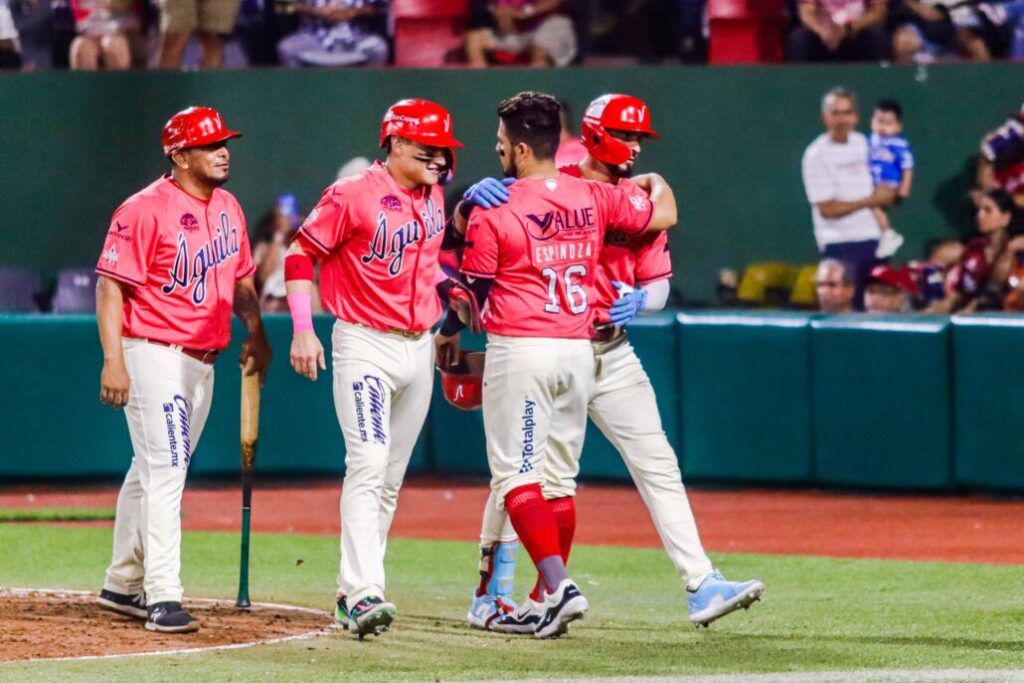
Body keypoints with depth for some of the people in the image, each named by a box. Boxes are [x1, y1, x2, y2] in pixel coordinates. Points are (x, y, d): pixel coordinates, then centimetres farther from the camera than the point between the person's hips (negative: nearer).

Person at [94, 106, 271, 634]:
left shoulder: (227, 208, 10)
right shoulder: (146, 210, -14)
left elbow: (240, 277, 22)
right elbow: (110, 286, -16)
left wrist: (256, 331, 7)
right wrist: (113, 361, -23)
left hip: (203, 362, 8)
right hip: (153, 355, -8)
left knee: (154, 471, 16)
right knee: (165, 470, -13)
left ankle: (123, 585, 27)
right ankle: (162, 598, -14)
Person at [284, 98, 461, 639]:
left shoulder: (433, 196, 9)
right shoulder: (354, 196, -12)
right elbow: (302, 253, -8)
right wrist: (302, 330, -15)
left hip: (419, 347, 7)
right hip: (365, 345, -7)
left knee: (391, 477, 9)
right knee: (368, 465, -19)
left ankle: (351, 593, 17)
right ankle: (363, 594, -26)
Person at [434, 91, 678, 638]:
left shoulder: (493, 212, -9)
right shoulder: (593, 199, 3)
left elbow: (473, 292, -1)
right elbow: (662, 214, 13)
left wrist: (449, 332, 18)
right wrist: (653, 181, 35)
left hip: (519, 351, -6)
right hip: (580, 351, 6)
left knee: (516, 476, -4)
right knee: (559, 479, 13)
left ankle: (558, 586, -20)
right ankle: (548, 600, 16)